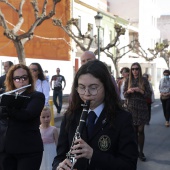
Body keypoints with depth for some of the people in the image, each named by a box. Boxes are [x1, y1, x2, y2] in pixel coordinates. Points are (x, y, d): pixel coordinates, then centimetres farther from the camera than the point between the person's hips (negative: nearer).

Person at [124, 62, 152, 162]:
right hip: (131, 108, 2)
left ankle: (141, 152, 7)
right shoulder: (128, 81, 6)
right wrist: (128, 91, -14)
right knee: (134, 131, 6)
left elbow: (149, 94, -2)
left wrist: (140, 90, -18)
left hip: (142, 108, -2)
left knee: (141, 130, -1)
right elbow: (125, 95, 7)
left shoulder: (144, 80, 0)